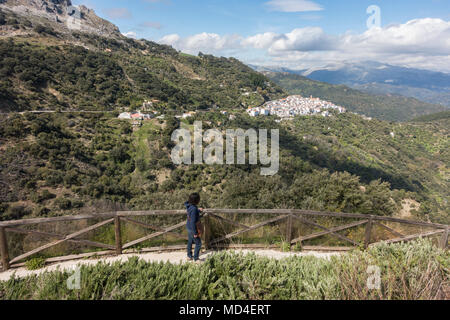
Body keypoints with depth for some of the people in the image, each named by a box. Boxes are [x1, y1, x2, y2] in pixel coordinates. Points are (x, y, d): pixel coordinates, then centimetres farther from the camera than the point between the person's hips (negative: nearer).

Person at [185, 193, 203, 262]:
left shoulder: (189, 206, -4)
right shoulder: (194, 209, -31)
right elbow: (193, 222, -27)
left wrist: (198, 210, 21)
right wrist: (195, 233, -20)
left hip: (189, 227, 9)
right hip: (192, 228, -9)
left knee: (190, 241, 24)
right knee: (198, 243, 7)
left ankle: (189, 256, 40)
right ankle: (196, 258, 20)